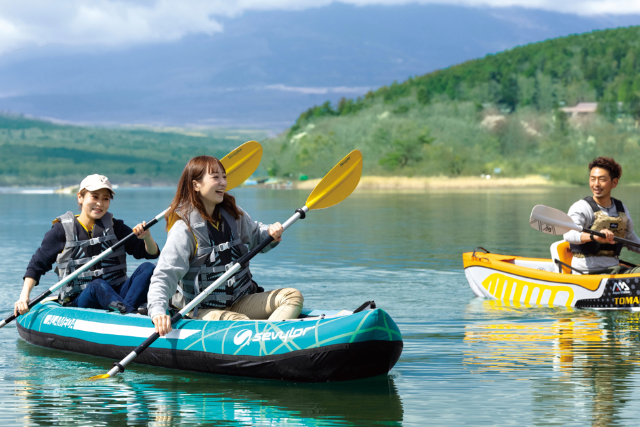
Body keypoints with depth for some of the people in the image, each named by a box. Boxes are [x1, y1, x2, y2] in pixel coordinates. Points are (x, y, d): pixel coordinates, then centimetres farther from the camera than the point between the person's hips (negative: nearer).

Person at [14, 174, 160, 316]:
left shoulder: (114, 227, 10)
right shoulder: (62, 230, 3)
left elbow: (152, 253, 7)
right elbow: (37, 264, 5)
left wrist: (147, 237, -16)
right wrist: (24, 296, -9)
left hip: (116, 294, 3)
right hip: (78, 301, -3)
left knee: (147, 268, -23)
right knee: (98, 285, -38)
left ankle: (126, 310, -46)